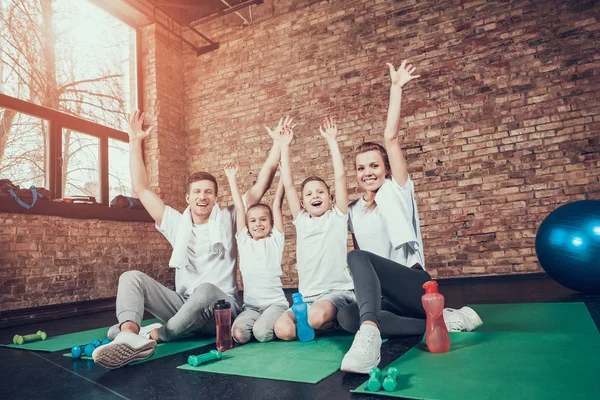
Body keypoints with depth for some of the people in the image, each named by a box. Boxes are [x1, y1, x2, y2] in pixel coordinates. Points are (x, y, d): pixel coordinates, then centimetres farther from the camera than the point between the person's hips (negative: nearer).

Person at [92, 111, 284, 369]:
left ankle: (155, 335, -18)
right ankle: (129, 339, -42)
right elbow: (141, 189, 8)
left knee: (205, 289, -39)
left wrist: (278, 144, -5)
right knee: (132, 277, -15)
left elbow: (262, 184, -3)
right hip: (182, 304, 4)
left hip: (220, 307, -3)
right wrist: (135, 141, 6)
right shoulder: (177, 223, 9)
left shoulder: (228, 219, 2)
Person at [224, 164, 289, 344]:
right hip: (251, 305, 3)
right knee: (239, 334, -24)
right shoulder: (244, 241, 10)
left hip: (275, 302, -2)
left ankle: (275, 323, 6)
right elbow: (239, 208, 10)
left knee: (262, 333, -27)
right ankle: (259, 322, 8)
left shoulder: (275, 240, 4)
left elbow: (277, 204, 1)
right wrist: (232, 179, 14)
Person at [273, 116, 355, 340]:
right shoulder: (301, 220, 13)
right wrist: (284, 146, 10)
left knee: (317, 317, -35)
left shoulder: (337, 217, 6)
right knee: (282, 329, -22)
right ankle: (326, 322, 4)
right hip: (307, 296, 4)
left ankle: (329, 321, 0)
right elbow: (288, 185, 9)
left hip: (338, 291, -4)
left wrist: (331, 141, 1)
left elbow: (340, 176, -2)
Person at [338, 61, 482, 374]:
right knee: (346, 316, -26)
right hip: (386, 297, 6)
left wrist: (396, 87, -9)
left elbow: (391, 137, -9)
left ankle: (369, 335, -50)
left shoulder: (397, 191, 1)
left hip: (415, 286, -6)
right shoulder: (354, 211, 15)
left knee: (357, 258, -30)